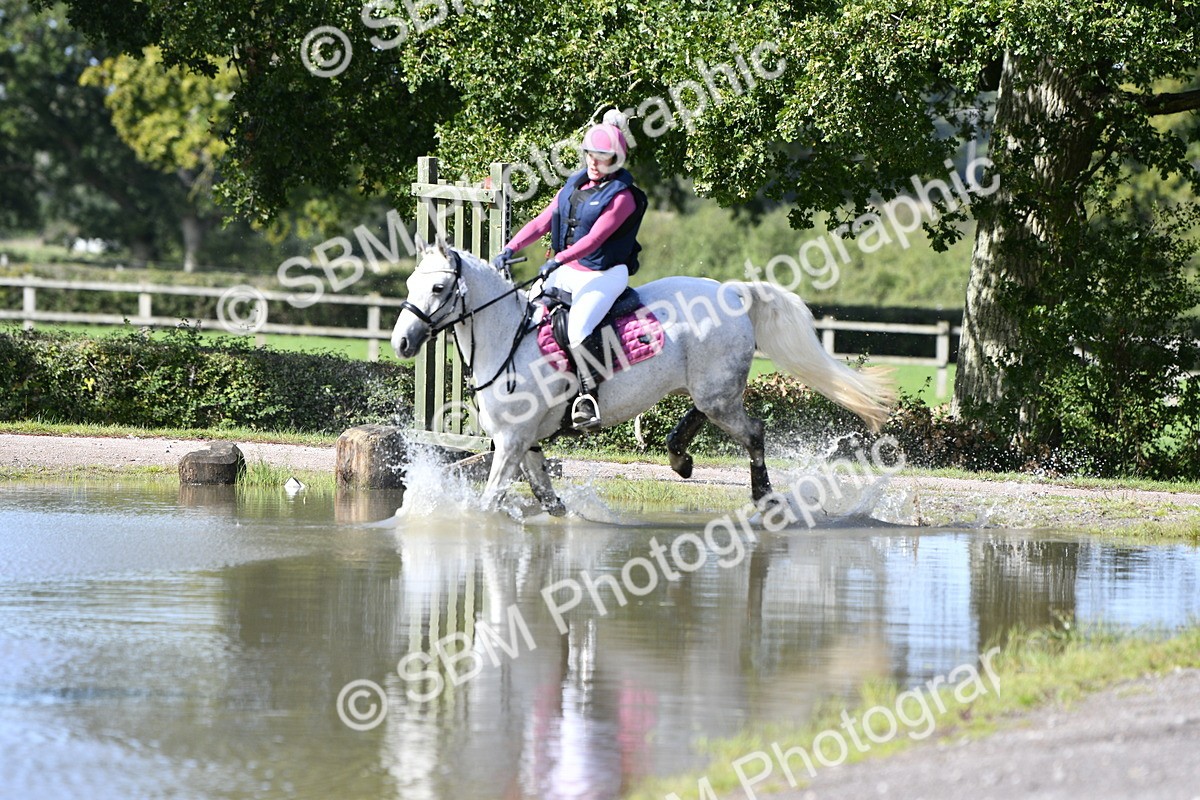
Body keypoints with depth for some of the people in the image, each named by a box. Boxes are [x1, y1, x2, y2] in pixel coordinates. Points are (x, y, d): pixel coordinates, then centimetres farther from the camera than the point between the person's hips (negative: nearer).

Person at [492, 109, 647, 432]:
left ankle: (588, 397, -32)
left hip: (602, 275, -8)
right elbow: (543, 221, 8)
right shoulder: (574, 185, 11)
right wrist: (511, 249, -4)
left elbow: (595, 238, -22)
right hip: (566, 272, 8)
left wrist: (559, 260, -32)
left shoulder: (622, 197, -11)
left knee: (577, 327, -30)